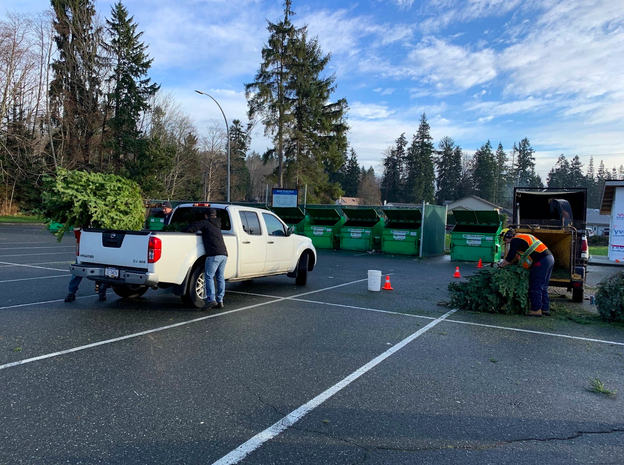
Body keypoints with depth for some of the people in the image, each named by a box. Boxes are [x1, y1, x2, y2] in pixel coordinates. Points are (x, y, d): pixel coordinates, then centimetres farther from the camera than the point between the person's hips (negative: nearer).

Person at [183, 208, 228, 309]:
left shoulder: (205, 223, 4)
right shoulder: (217, 226, 27)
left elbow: (189, 228, -4)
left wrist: (183, 231, 16)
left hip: (214, 254, -7)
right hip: (224, 254, 7)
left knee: (209, 276, -5)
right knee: (220, 277, 10)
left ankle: (211, 299, -14)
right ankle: (220, 301, 10)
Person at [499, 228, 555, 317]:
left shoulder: (515, 240, -6)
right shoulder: (524, 237, 24)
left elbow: (509, 258, -11)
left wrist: (501, 265, 2)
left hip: (541, 262, -10)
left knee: (535, 287, -3)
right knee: (543, 287, 15)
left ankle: (536, 310, -1)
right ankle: (545, 309, 18)